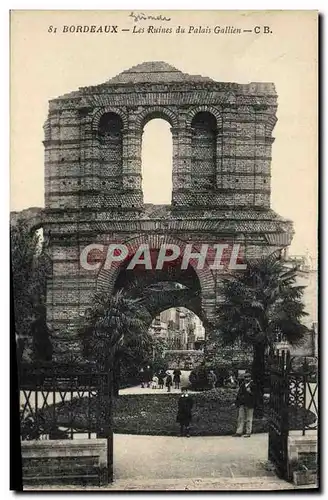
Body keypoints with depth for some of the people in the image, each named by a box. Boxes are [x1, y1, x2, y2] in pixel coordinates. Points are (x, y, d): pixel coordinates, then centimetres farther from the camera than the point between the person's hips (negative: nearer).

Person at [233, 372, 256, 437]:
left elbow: (255, 395, -4)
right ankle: (239, 432, 7)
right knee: (240, 418, 5)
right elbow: (239, 394, 19)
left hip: (249, 405, -5)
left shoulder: (253, 385, -2)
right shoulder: (242, 385, 14)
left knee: (249, 419, 0)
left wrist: (250, 392, -21)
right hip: (242, 404, 5)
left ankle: (248, 433, 6)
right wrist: (237, 403, 14)